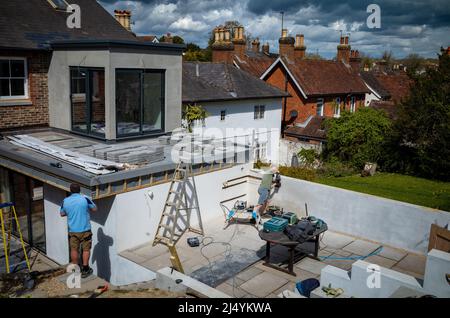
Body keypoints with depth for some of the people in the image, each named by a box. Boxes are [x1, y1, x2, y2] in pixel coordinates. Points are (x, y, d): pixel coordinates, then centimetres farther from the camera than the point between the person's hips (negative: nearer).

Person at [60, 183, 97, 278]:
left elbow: (62, 214, 13)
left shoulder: (65, 201, -3)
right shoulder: (85, 199, -12)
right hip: (85, 230, -3)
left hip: (72, 230, 3)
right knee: (86, 249, 10)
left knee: (74, 250, 15)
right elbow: (94, 209, 0)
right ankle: (85, 270, 14)